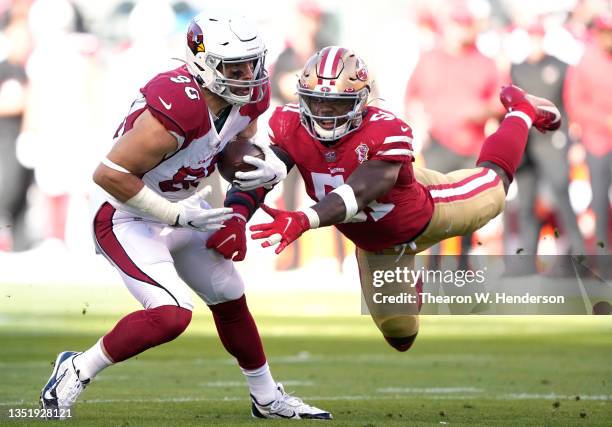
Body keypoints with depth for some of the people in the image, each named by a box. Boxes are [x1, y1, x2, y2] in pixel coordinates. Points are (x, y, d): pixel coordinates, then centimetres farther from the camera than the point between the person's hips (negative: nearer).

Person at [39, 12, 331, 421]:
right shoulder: (176, 110, -34)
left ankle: (268, 399, 39)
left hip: (183, 210, 9)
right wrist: (179, 216, -26)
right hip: (130, 222, -9)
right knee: (171, 314, -24)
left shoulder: (248, 98, -8)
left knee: (231, 301, 19)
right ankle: (76, 371, -6)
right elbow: (109, 174, -30)